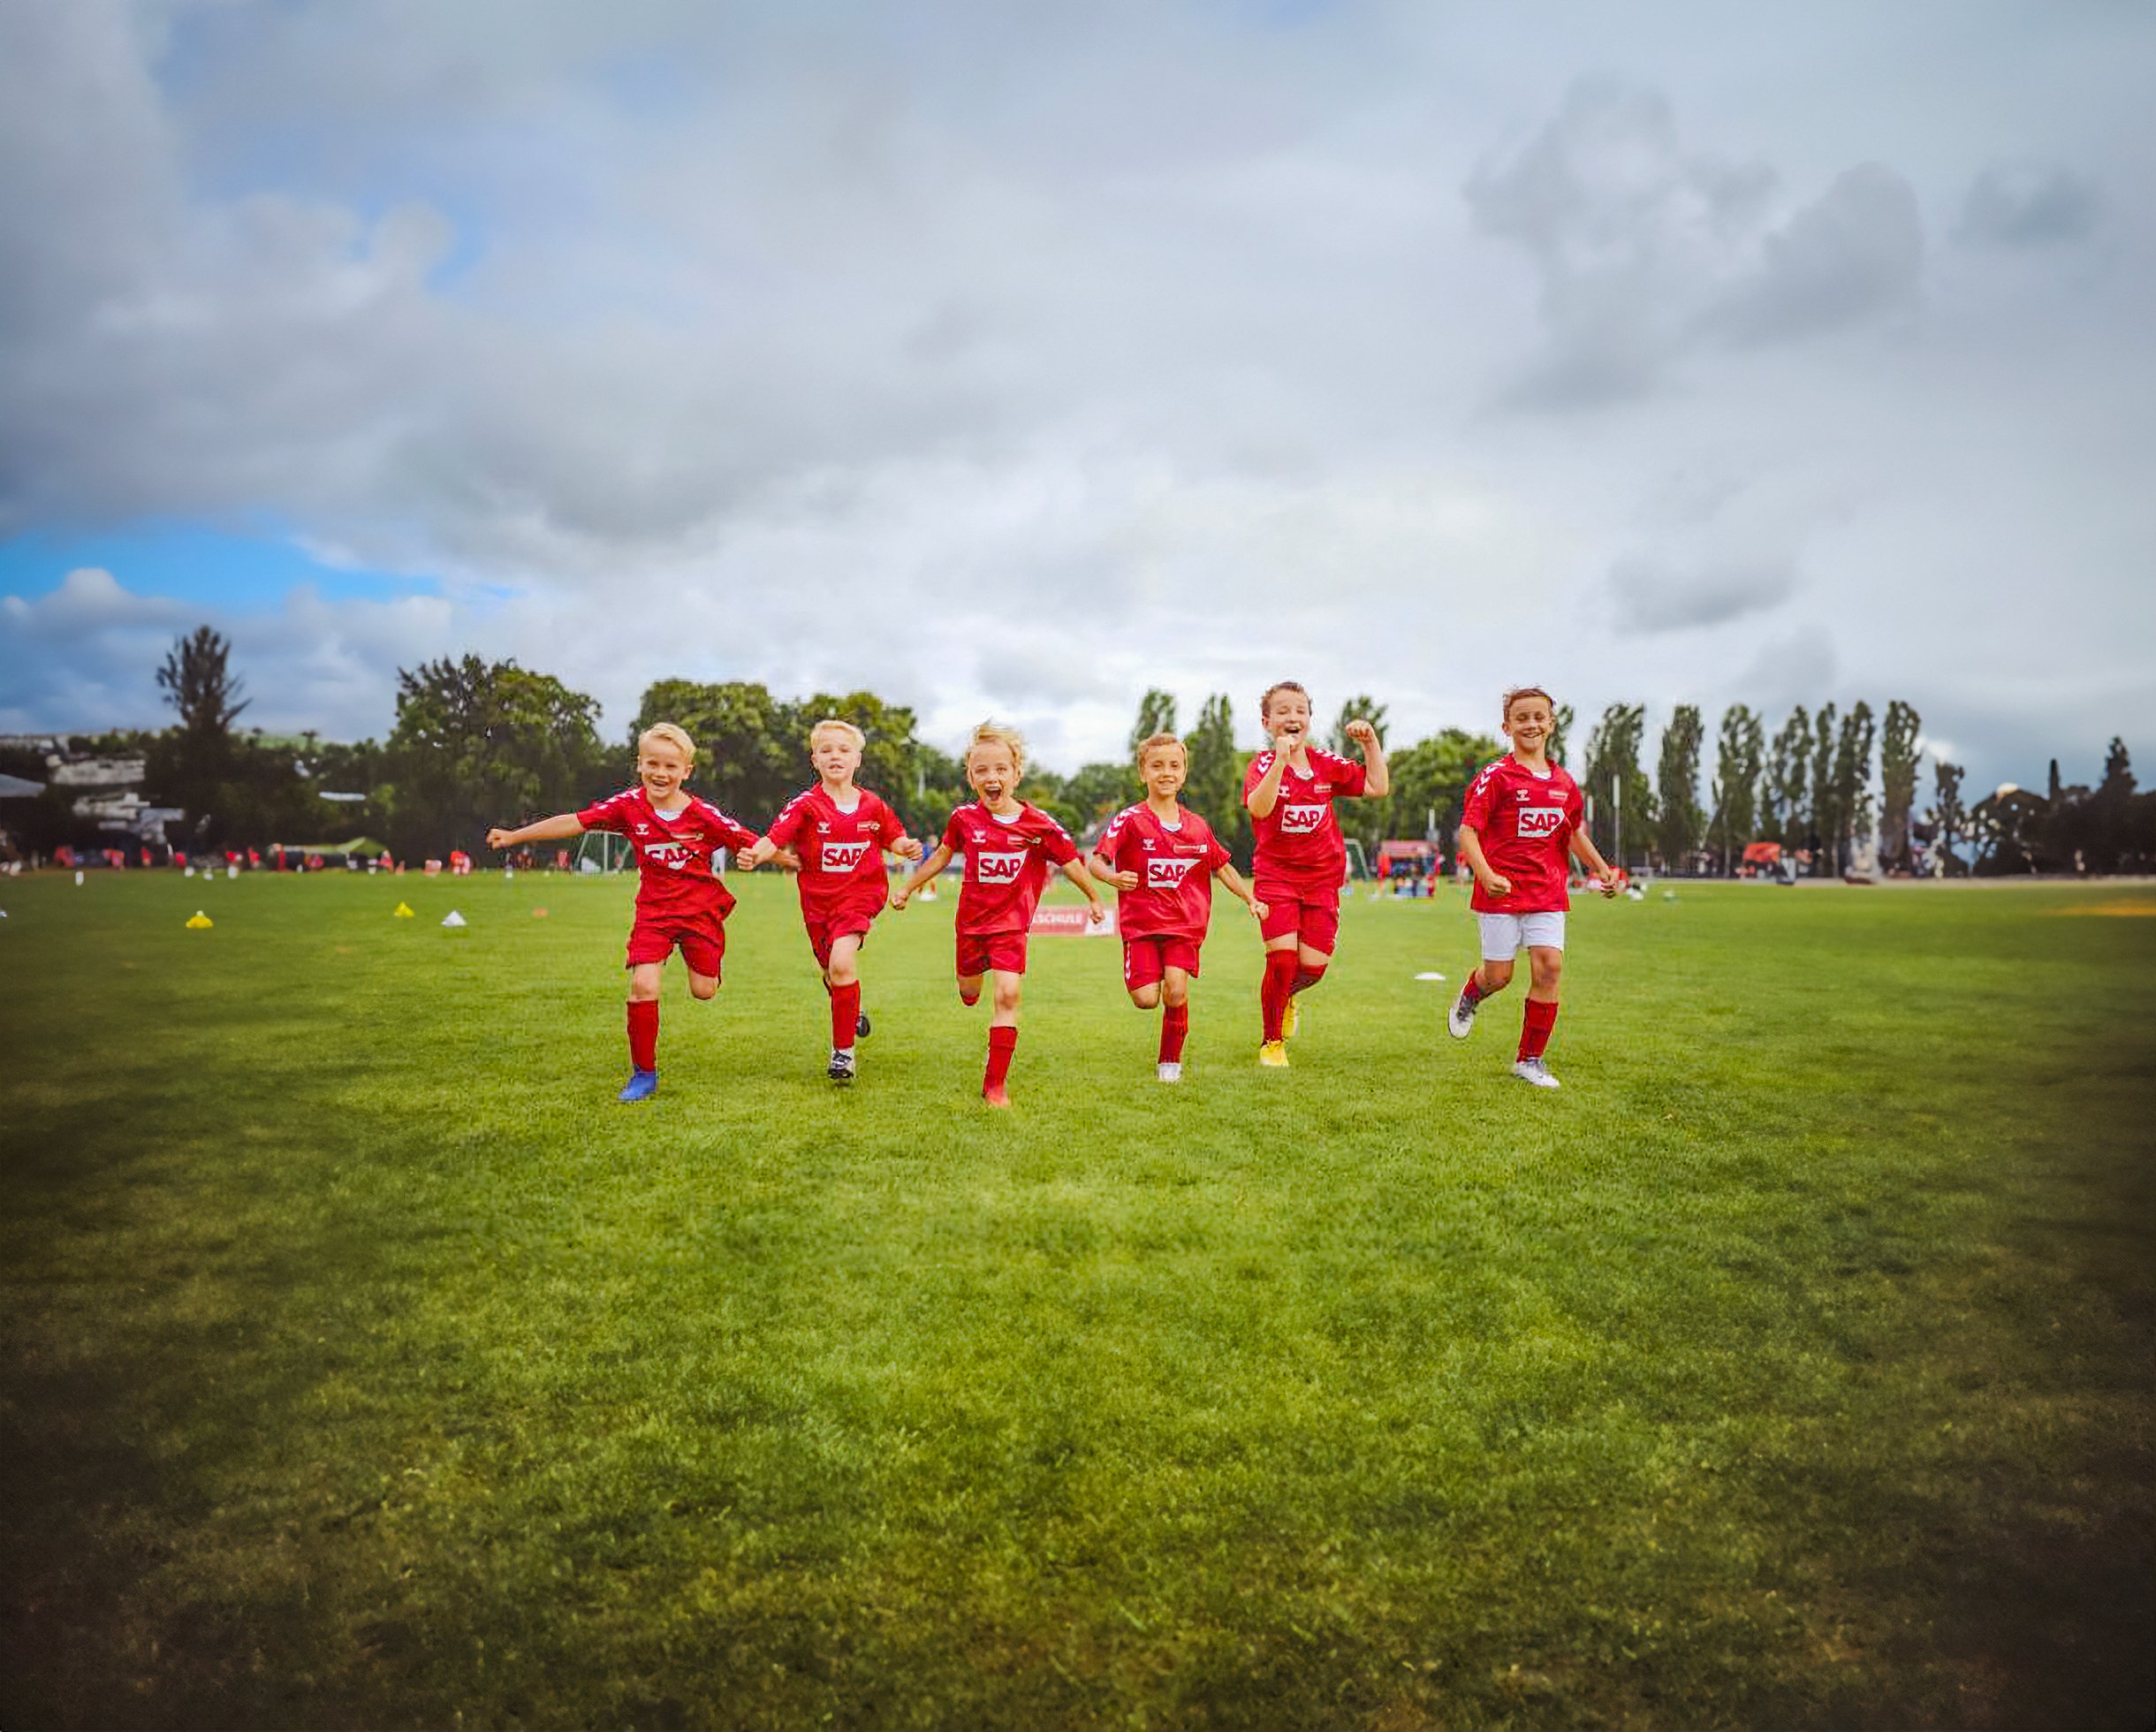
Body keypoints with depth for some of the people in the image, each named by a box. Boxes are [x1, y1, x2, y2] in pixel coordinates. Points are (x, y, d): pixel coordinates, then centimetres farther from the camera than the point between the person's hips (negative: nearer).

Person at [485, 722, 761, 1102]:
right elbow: (576, 822, -6)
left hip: (700, 906, 0)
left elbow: (749, 843, -6)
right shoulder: (630, 805, -7)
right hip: (654, 909, 1)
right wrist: (514, 836, -6)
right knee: (643, 985, -16)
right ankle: (644, 1074, 0)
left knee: (704, 990, 2)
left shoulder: (703, 814, -11)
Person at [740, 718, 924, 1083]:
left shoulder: (872, 806, 0)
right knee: (833, 974, 17)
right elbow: (775, 838, -18)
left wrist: (907, 847, -7)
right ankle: (853, 1013, 53)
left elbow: (893, 838, 15)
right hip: (818, 900, 2)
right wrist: (756, 854, -39)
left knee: (841, 964, -23)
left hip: (860, 894, -1)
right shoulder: (805, 805, -7)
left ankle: (843, 1050, -10)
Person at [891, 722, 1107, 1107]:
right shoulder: (964, 819, -7)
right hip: (972, 920, 2)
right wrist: (907, 888, 18)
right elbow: (942, 855, 11)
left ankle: (996, 1082, -7)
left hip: (1011, 924, -2)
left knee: (1007, 995, -15)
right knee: (969, 994, 19)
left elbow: (1070, 862, 1)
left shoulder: (1039, 824, -13)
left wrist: (1094, 899, 12)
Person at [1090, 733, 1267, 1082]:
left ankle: (1171, 1061, 7)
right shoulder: (1130, 820, -5)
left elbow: (1222, 866, 19)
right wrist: (1113, 877, -35)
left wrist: (1252, 899, 11)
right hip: (1141, 922, -2)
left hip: (1185, 924, 2)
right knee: (1145, 999, -11)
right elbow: (1096, 860, -13)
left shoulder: (1197, 826, 7)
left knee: (1176, 991, -15)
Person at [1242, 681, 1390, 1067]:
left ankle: (1286, 995, 35)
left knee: (1314, 965, -3)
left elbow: (1378, 788, 4)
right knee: (1282, 959, -13)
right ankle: (1272, 1042, 8)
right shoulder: (1263, 765, -8)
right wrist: (1281, 760, -38)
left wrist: (1370, 742, -4)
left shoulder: (1326, 764, 5)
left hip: (1322, 878, 4)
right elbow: (1259, 808, -29)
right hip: (1276, 875, -3)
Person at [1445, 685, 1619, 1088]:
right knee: (1499, 975, 1)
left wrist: (1602, 869, 13)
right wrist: (1486, 875, -26)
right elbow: (1467, 831, -12)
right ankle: (1469, 998, 40)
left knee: (1549, 967, -7)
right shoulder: (1495, 776, -7)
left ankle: (1530, 1059, 7)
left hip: (1548, 891, 4)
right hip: (1502, 889, -4)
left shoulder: (1563, 781, 9)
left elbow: (1574, 833, 24)